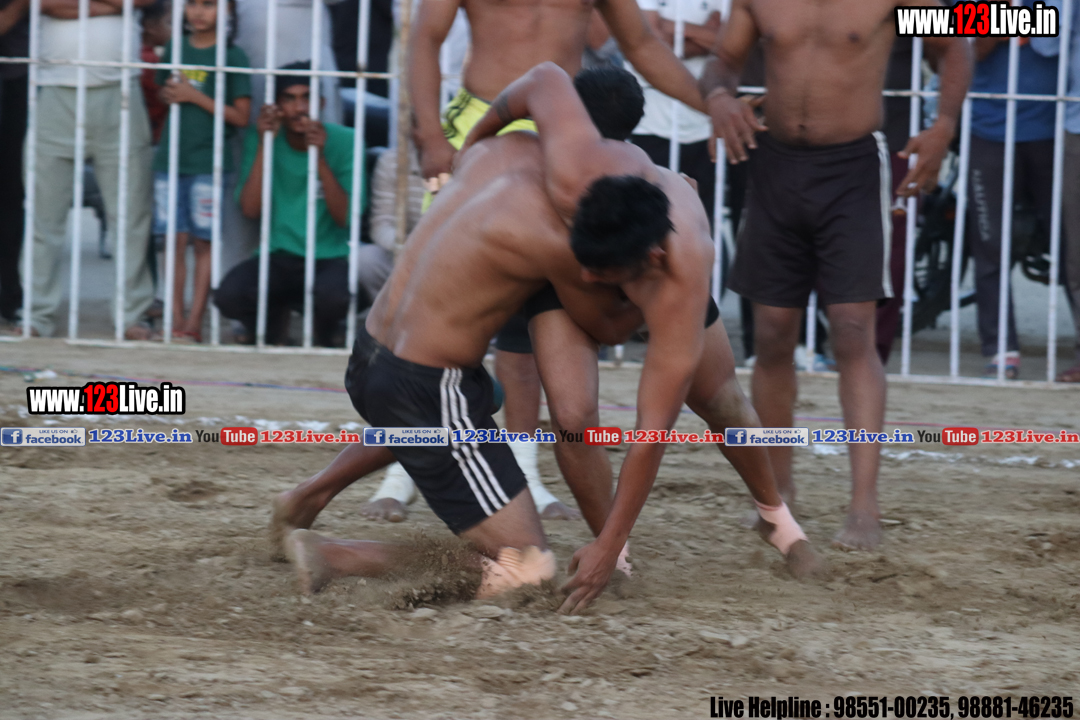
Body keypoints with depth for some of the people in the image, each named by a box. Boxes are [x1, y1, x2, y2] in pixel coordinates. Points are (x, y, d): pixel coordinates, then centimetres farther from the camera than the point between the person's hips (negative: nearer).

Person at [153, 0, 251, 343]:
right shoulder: (175, 49, 10)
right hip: (170, 159, 4)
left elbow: (241, 117, -5)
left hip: (208, 163, -4)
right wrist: (170, 93, -2)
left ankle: (194, 323, 1)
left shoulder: (231, 56, -3)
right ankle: (175, 320, 5)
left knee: (204, 243, -1)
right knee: (175, 241, 2)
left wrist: (195, 97, -12)